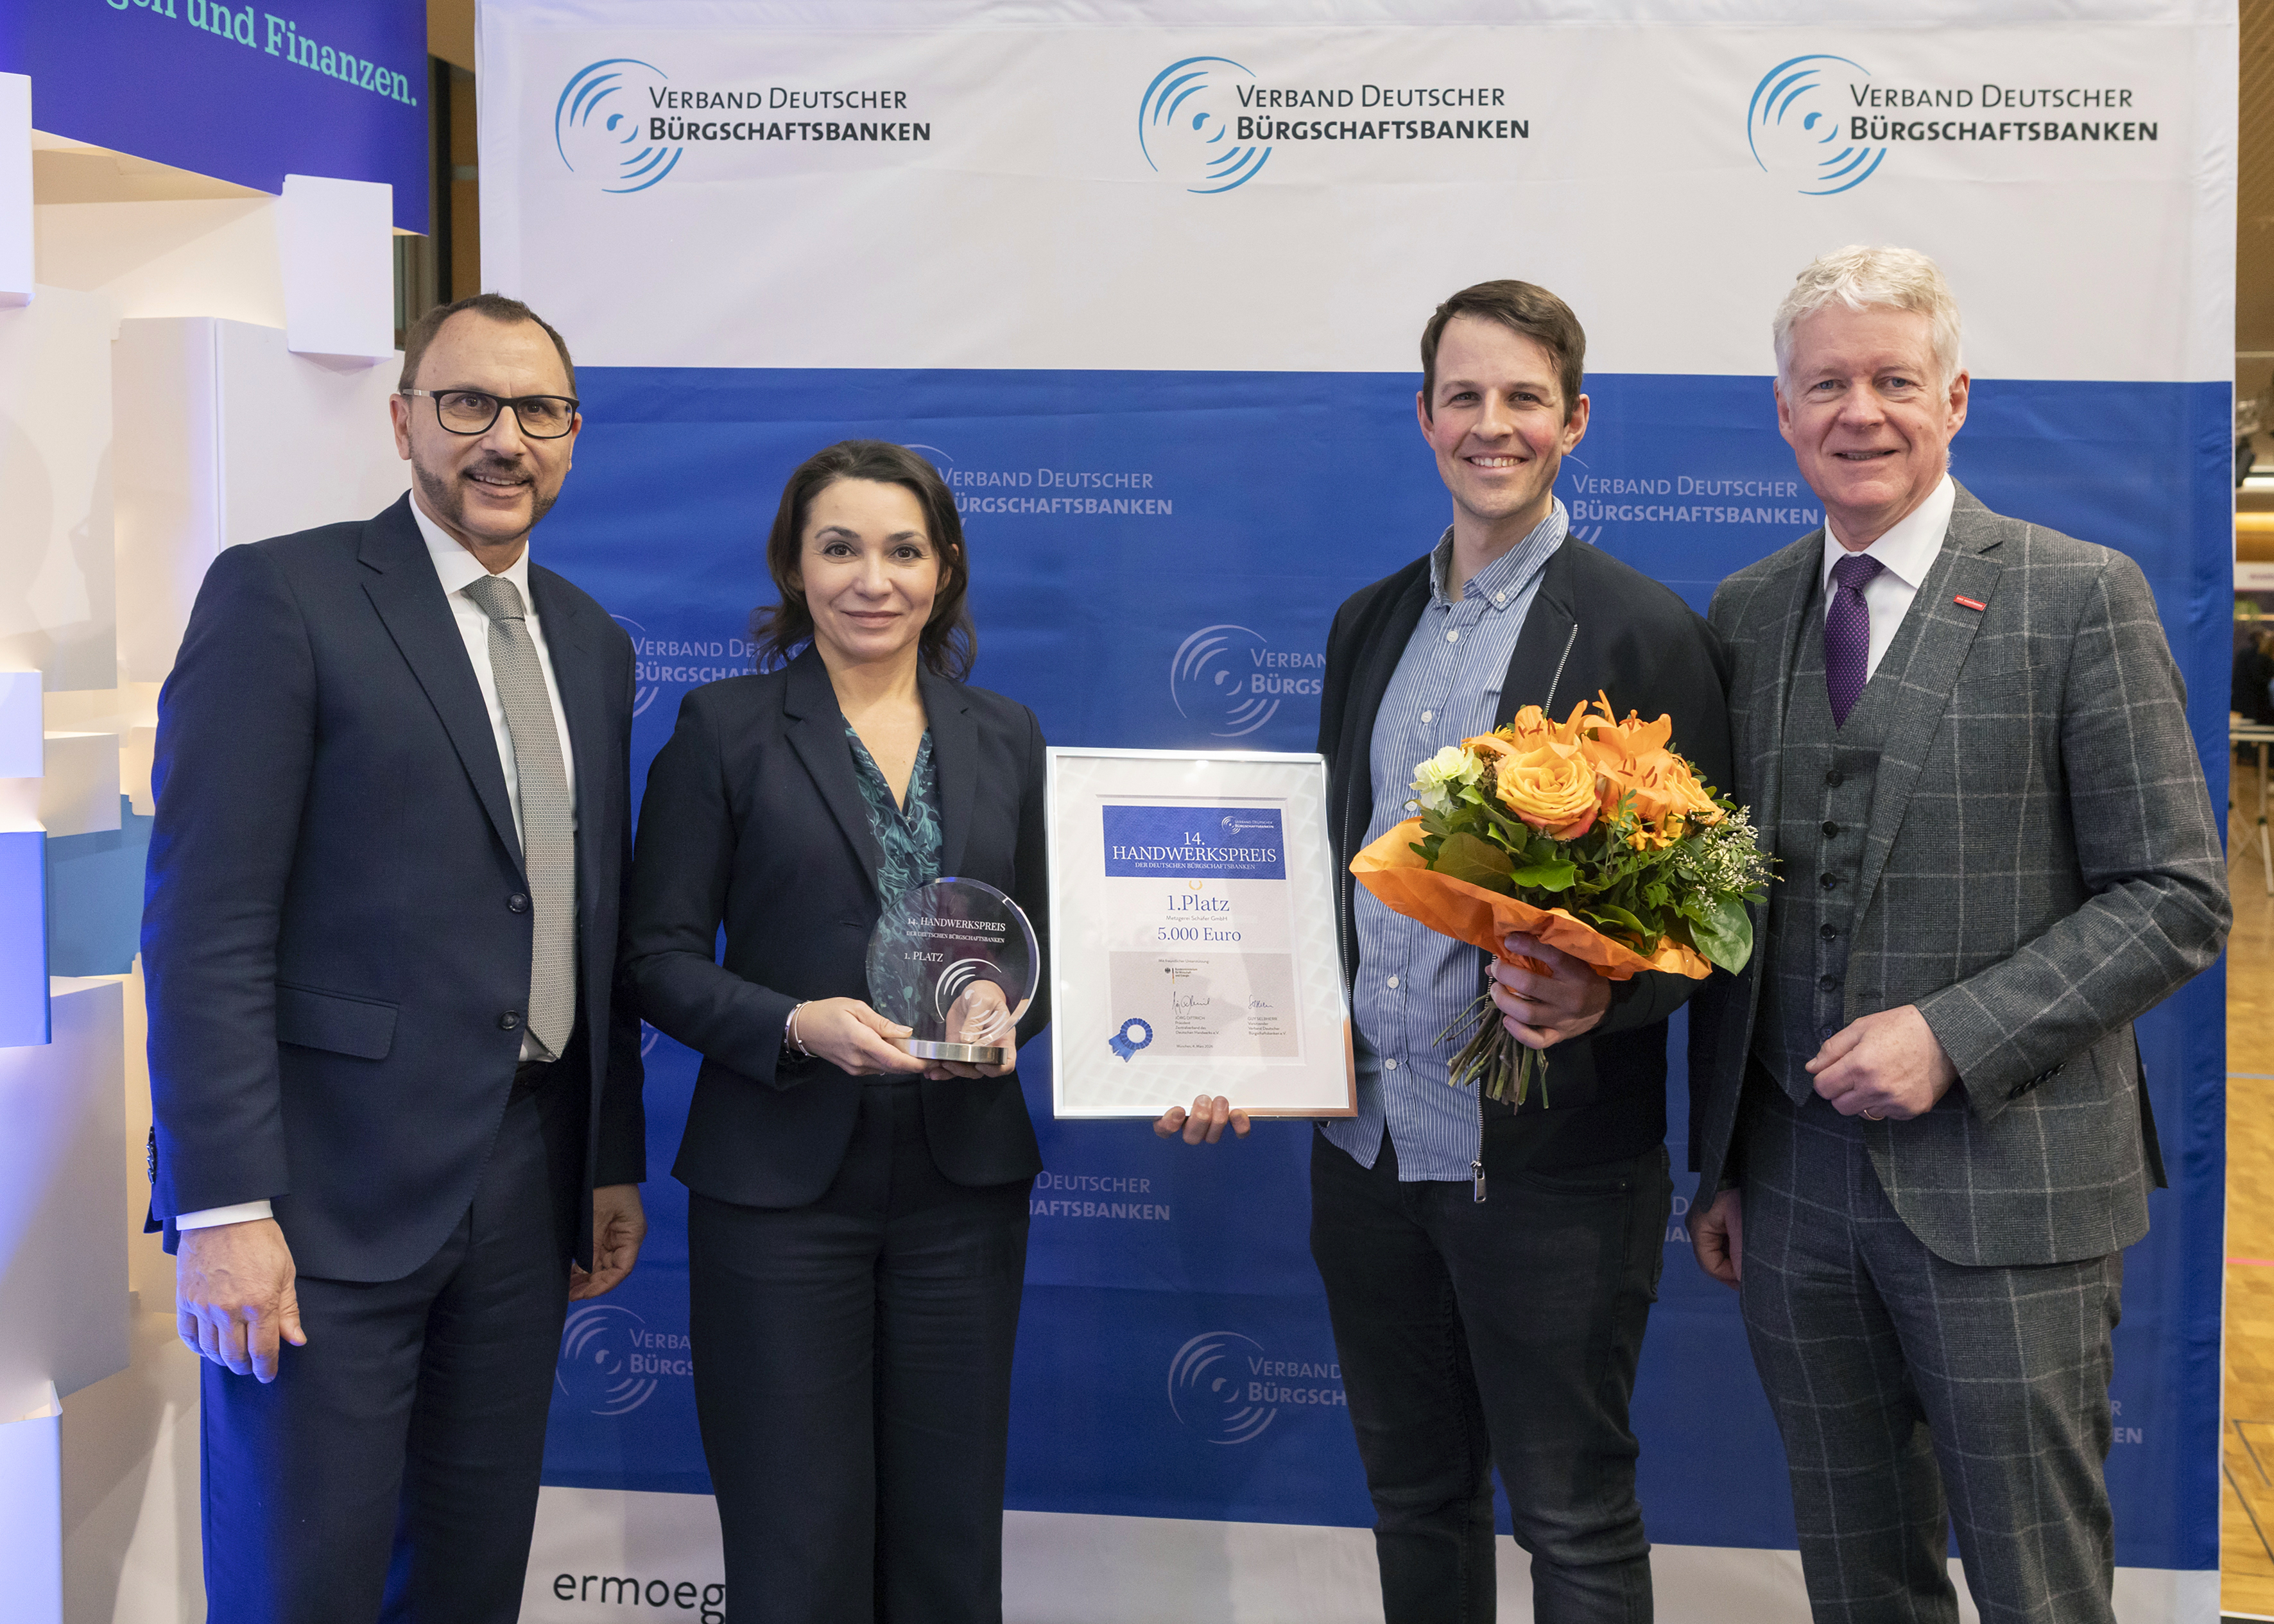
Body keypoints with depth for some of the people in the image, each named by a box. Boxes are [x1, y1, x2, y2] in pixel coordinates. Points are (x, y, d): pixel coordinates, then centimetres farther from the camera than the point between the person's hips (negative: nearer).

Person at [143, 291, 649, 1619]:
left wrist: (616, 1162, 16)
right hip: (331, 1190, -6)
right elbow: (206, 924, -13)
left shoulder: (594, 645, 14)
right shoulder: (281, 597, -7)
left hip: (525, 1187, 6)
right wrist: (224, 1207, -18)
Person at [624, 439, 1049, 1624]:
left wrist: (1008, 1016, -8)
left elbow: (1038, 943, 13)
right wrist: (796, 1025, -19)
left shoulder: (1004, 737, 10)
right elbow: (661, 957, -3)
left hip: (964, 1180, 3)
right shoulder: (724, 727, -1)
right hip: (782, 1180, -3)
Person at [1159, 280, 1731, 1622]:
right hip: (1365, 1148, 6)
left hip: (1547, 1162, -6)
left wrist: (1605, 994, -27)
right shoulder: (1369, 623, 11)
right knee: (1416, 1498, 19)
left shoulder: (1643, 633, -8)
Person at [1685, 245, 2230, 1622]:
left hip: (2005, 1188, -4)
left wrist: (1953, 1036, -18)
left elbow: (2177, 897, -8)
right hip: (1794, 1183, 4)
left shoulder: (2081, 598, -5)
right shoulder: (1745, 613, 9)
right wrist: (1719, 1162, 12)